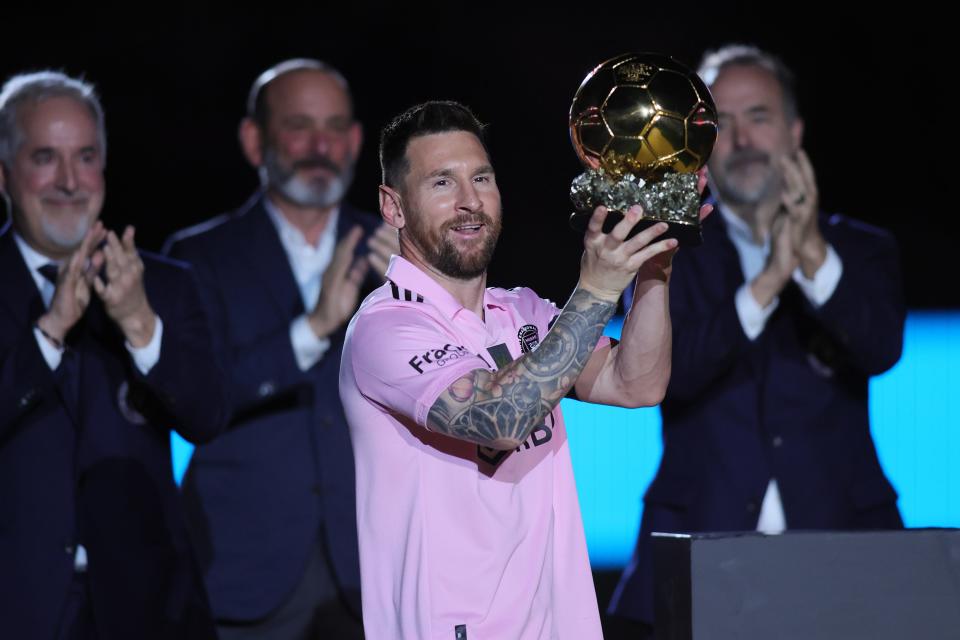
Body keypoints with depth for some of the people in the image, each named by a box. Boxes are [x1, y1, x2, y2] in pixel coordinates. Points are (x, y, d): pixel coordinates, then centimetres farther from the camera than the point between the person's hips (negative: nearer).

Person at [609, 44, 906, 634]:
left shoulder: (860, 250, 13)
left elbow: (881, 348, -6)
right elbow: (664, 369, -7)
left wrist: (814, 254, -21)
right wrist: (767, 282, -18)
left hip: (840, 543, 1)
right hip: (701, 547, -1)